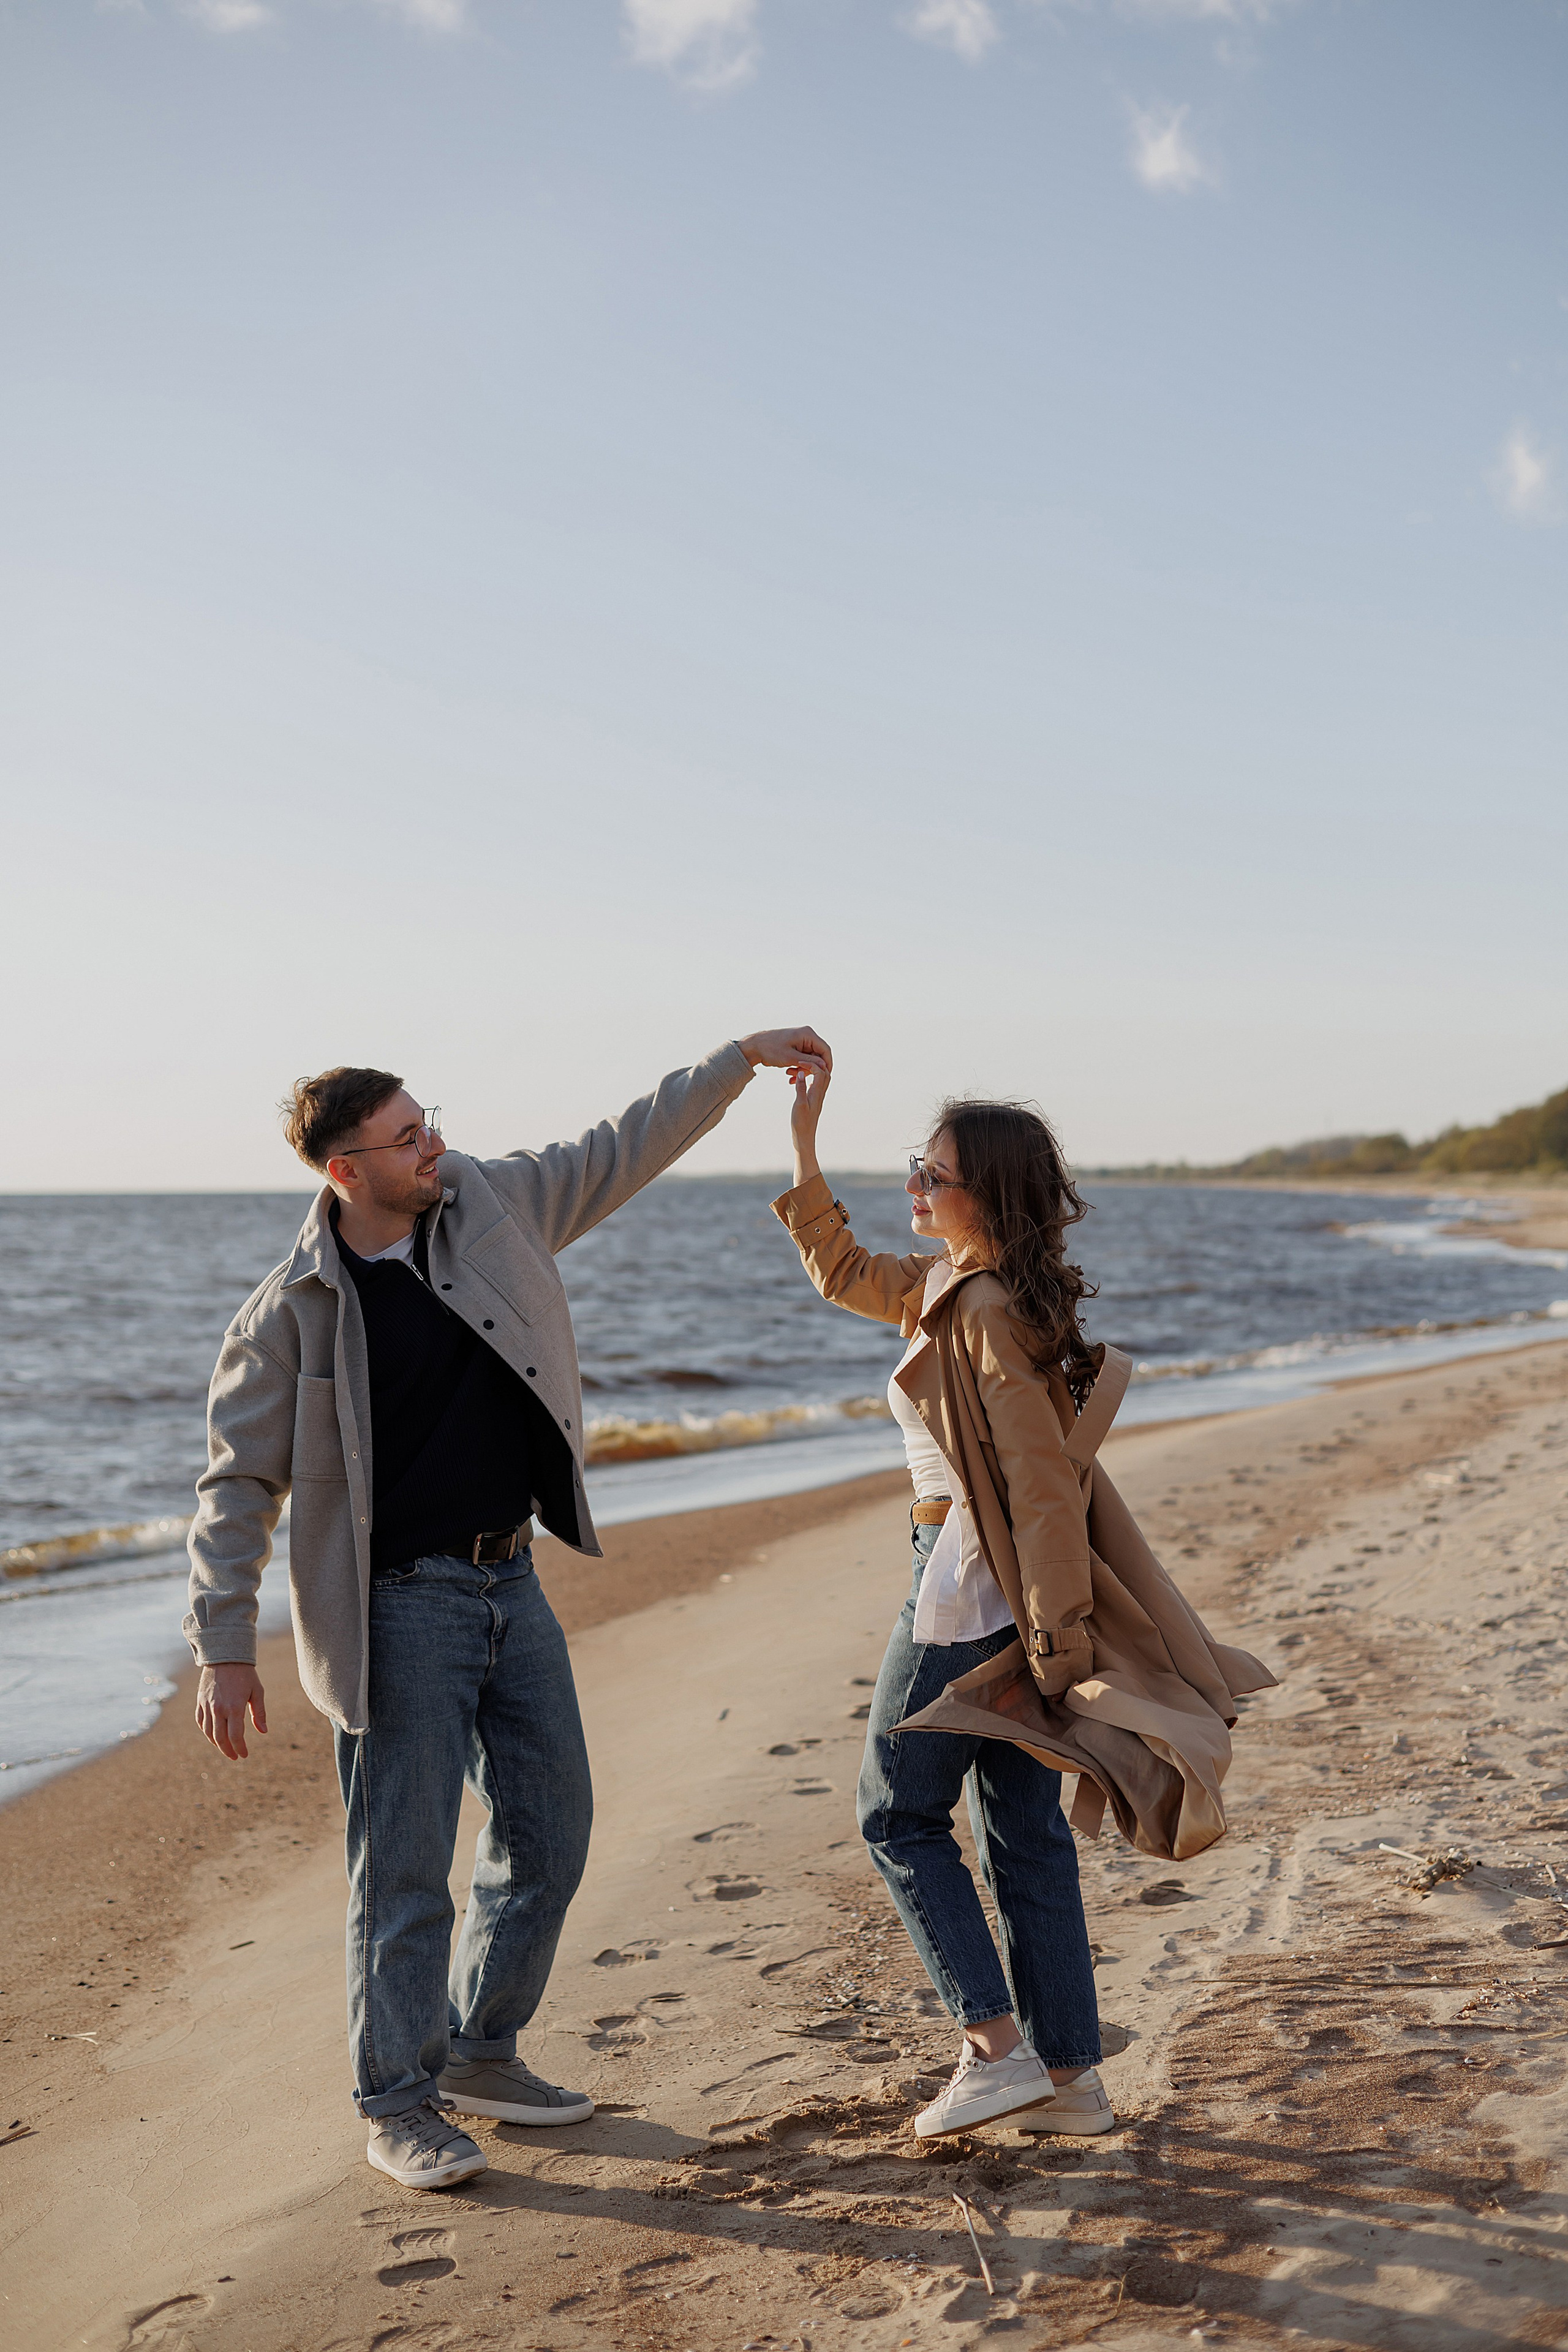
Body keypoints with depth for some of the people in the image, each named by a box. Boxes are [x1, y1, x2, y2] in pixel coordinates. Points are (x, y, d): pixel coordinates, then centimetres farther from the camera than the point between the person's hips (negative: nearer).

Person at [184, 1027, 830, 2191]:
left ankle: (481, 2055, 29)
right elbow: (239, 1484, -8)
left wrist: (742, 1057, 6)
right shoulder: (292, 1311, -12)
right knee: (406, 1866, 0)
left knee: (550, 1830, 12)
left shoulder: (490, 1205, 1)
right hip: (400, 1605, -6)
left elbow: (624, 1152, 11)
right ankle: (401, 2106, 15)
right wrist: (225, 1648, -12)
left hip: (512, 1581, 6)